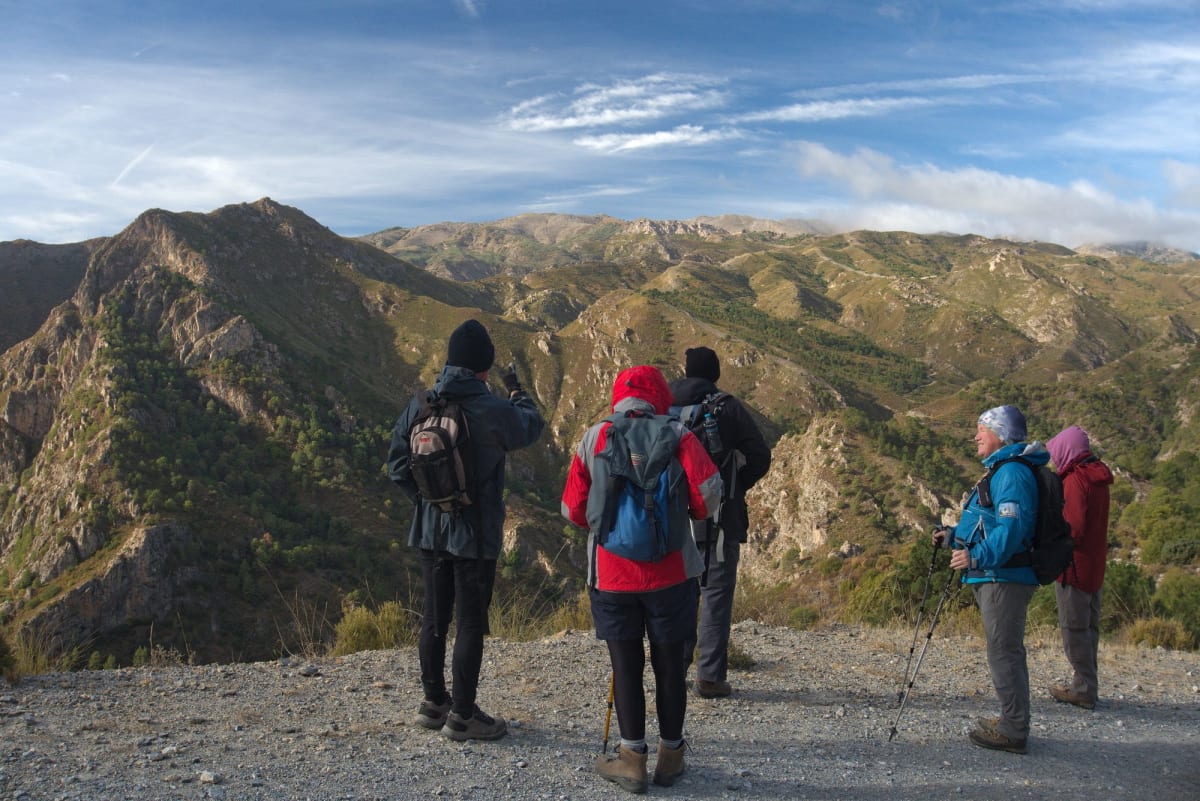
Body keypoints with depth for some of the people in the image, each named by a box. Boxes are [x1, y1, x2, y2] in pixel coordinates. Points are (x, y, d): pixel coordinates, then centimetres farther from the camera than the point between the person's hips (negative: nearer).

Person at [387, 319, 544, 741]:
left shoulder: (420, 405, -2)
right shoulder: (491, 410, -17)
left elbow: (397, 463, 4)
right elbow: (532, 426, 3)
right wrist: (516, 389, 20)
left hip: (429, 530, 6)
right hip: (475, 534, -6)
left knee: (434, 617, 16)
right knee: (471, 623, 4)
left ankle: (433, 702, 30)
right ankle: (461, 715, 12)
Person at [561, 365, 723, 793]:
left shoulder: (594, 437, 4)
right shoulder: (677, 434, 0)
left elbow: (572, 509, 4)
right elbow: (709, 489, -13)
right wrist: (691, 513, 8)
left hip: (611, 574, 1)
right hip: (670, 572, 0)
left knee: (625, 665, 9)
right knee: (669, 662, 12)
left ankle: (633, 758, 16)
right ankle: (670, 754, 23)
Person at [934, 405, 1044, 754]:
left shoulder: (1012, 472, -16)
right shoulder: (1001, 470, 18)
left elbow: (1011, 528, -27)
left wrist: (976, 558, -30)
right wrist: (954, 535, 17)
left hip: (1004, 578, -11)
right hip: (997, 578, 11)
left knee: (1004, 653, -5)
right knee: (1007, 651, 17)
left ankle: (1013, 732, 3)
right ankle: (1012, 722, 28)